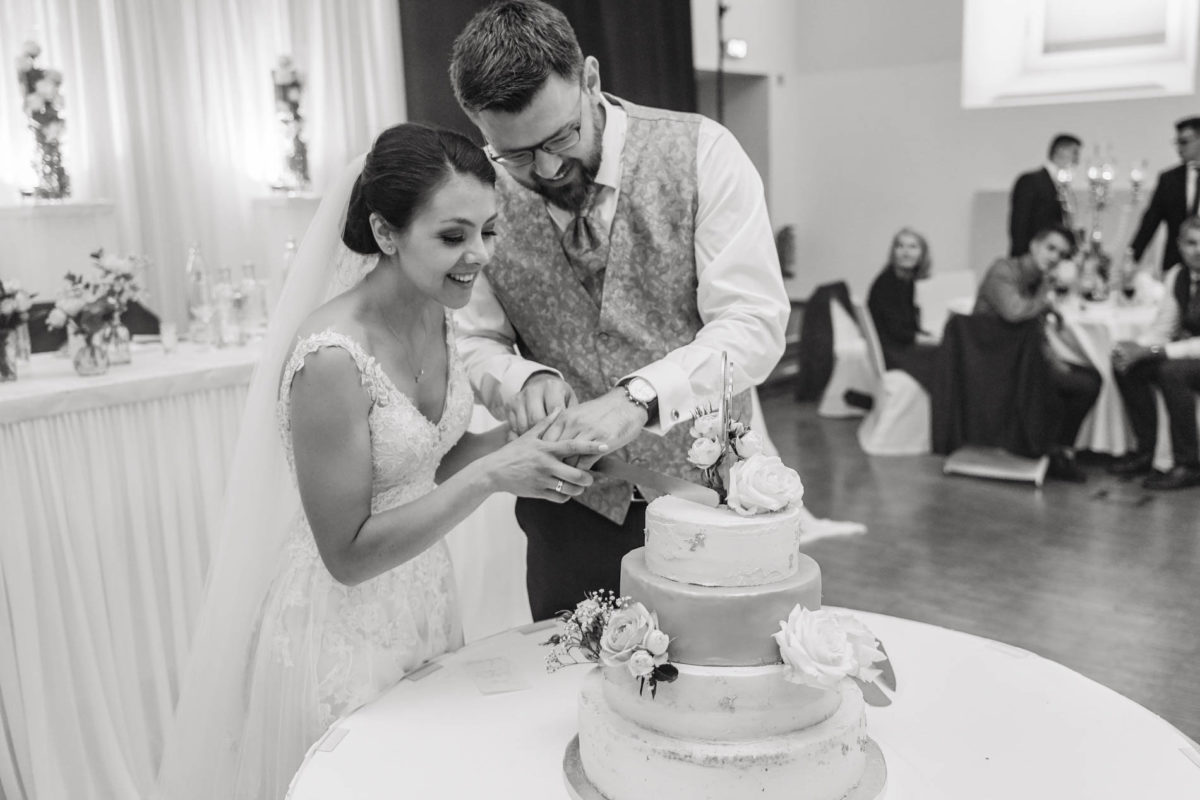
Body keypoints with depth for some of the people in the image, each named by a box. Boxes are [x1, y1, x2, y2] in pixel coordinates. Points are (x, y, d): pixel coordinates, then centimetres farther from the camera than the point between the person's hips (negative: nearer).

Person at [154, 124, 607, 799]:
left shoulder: (435, 313, -5)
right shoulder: (333, 359, -28)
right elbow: (349, 554, -22)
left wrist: (521, 441, -9)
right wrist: (490, 476, -28)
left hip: (424, 597, 7)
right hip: (343, 628, -7)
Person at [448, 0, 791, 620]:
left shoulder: (700, 153, -12)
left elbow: (755, 323, -17)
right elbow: (473, 340, 2)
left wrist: (639, 396, -31)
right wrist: (523, 377, -20)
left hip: (705, 492, -1)